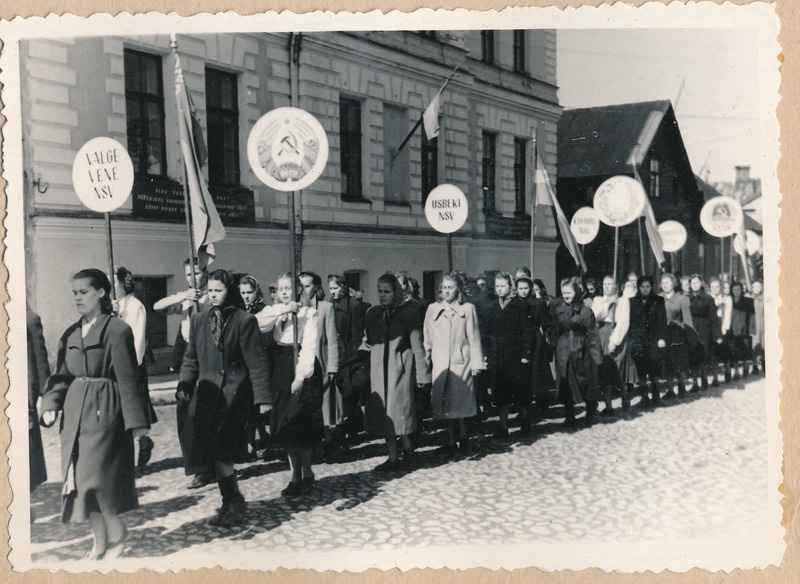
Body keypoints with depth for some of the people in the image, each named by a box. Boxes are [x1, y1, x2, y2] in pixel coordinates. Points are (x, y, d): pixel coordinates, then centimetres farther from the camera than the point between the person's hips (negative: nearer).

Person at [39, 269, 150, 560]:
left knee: (97, 476, -7)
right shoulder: (71, 334, 10)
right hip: (75, 412, 7)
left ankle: (117, 534, 16)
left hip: (105, 410, -7)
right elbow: (62, 376, 12)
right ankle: (100, 541, 21)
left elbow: (128, 378, -11)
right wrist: (50, 405, -3)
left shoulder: (117, 330, -10)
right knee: (79, 479, 8)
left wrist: (135, 420, -11)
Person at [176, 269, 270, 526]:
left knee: (219, 449, -11)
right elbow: (191, 358, 16)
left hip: (234, 393, -5)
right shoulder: (199, 320, 11)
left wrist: (261, 397, -12)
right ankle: (232, 503, 19)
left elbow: (256, 361, -7)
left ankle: (233, 503, 5)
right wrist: (184, 385, 0)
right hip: (207, 392, 5)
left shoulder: (244, 321, -5)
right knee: (217, 452, 6)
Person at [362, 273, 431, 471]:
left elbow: (417, 345, -2)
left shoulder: (408, 312, -3)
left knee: (397, 411, -3)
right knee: (384, 412, 4)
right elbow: (366, 341, 20)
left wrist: (422, 373, -3)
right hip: (378, 369, 4)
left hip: (400, 368, -4)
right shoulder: (372, 313, 9)